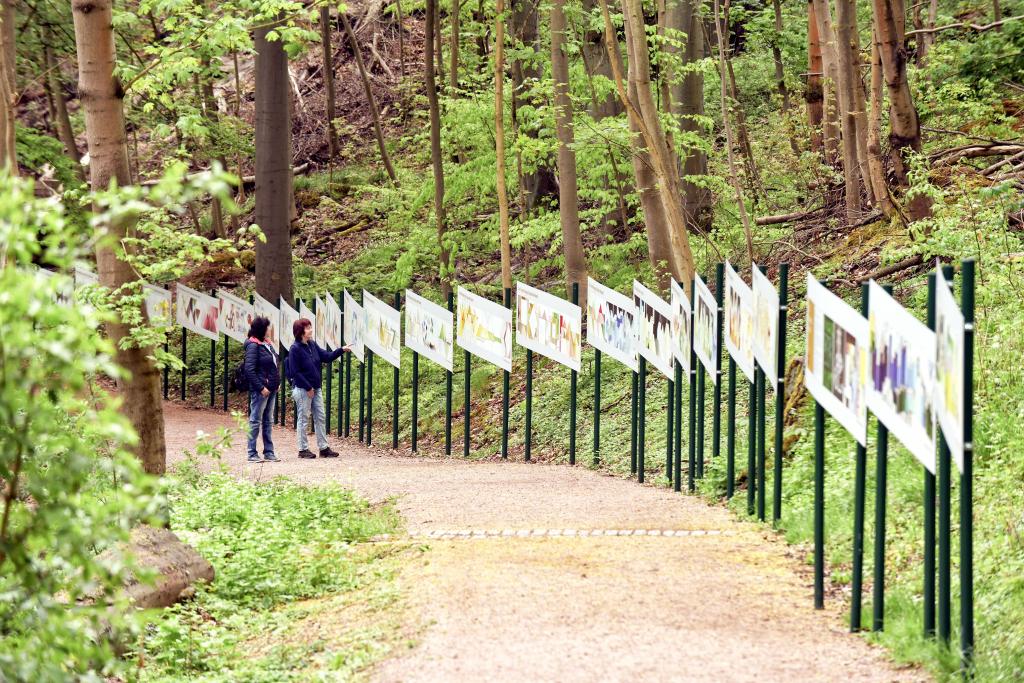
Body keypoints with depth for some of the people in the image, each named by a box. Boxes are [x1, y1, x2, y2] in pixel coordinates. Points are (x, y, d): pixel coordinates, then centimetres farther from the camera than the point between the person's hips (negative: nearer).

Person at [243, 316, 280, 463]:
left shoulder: (266, 343, 10)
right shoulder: (253, 346, -14)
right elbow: (249, 369, -18)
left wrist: (276, 383, 11)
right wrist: (261, 387, -19)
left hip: (271, 389, 9)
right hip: (260, 390, -9)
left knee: (267, 421, 13)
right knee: (255, 421, -2)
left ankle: (269, 452, 18)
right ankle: (252, 454, 3)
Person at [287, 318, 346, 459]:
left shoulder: (312, 345, 8)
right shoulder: (295, 349, -15)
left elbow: (326, 357, 12)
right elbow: (295, 372, -17)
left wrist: (341, 350, -2)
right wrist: (308, 388, -16)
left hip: (315, 388, 8)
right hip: (302, 389, -8)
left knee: (320, 418, 10)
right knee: (303, 419, 1)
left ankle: (324, 448, 16)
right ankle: (303, 449, 9)